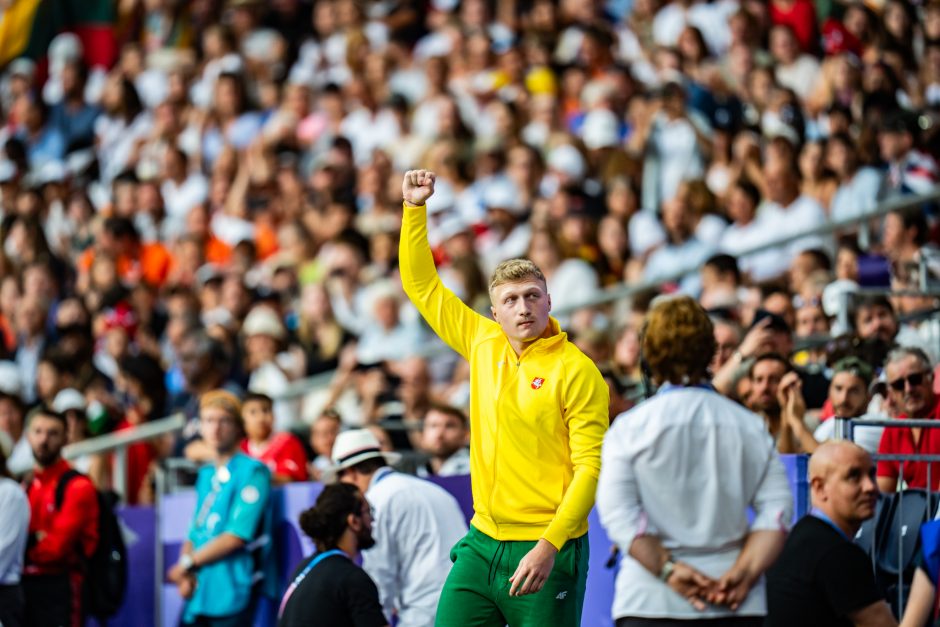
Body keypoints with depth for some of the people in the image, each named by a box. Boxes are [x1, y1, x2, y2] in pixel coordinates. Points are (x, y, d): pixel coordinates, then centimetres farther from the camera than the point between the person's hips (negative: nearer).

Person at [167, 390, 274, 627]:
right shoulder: (206, 475, 19)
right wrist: (186, 577, -1)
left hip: (231, 594, -7)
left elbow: (238, 535, -13)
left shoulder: (252, 472, -5)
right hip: (197, 594, 7)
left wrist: (188, 563, -5)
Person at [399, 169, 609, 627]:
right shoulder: (483, 344, 8)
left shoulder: (576, 371, -8)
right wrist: (415, 208, 12)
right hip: (482, 544, 5)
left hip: (545, 553, -5)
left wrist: (549, 546, -20)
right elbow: (421, 285, 20)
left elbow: (590, 467, -12)